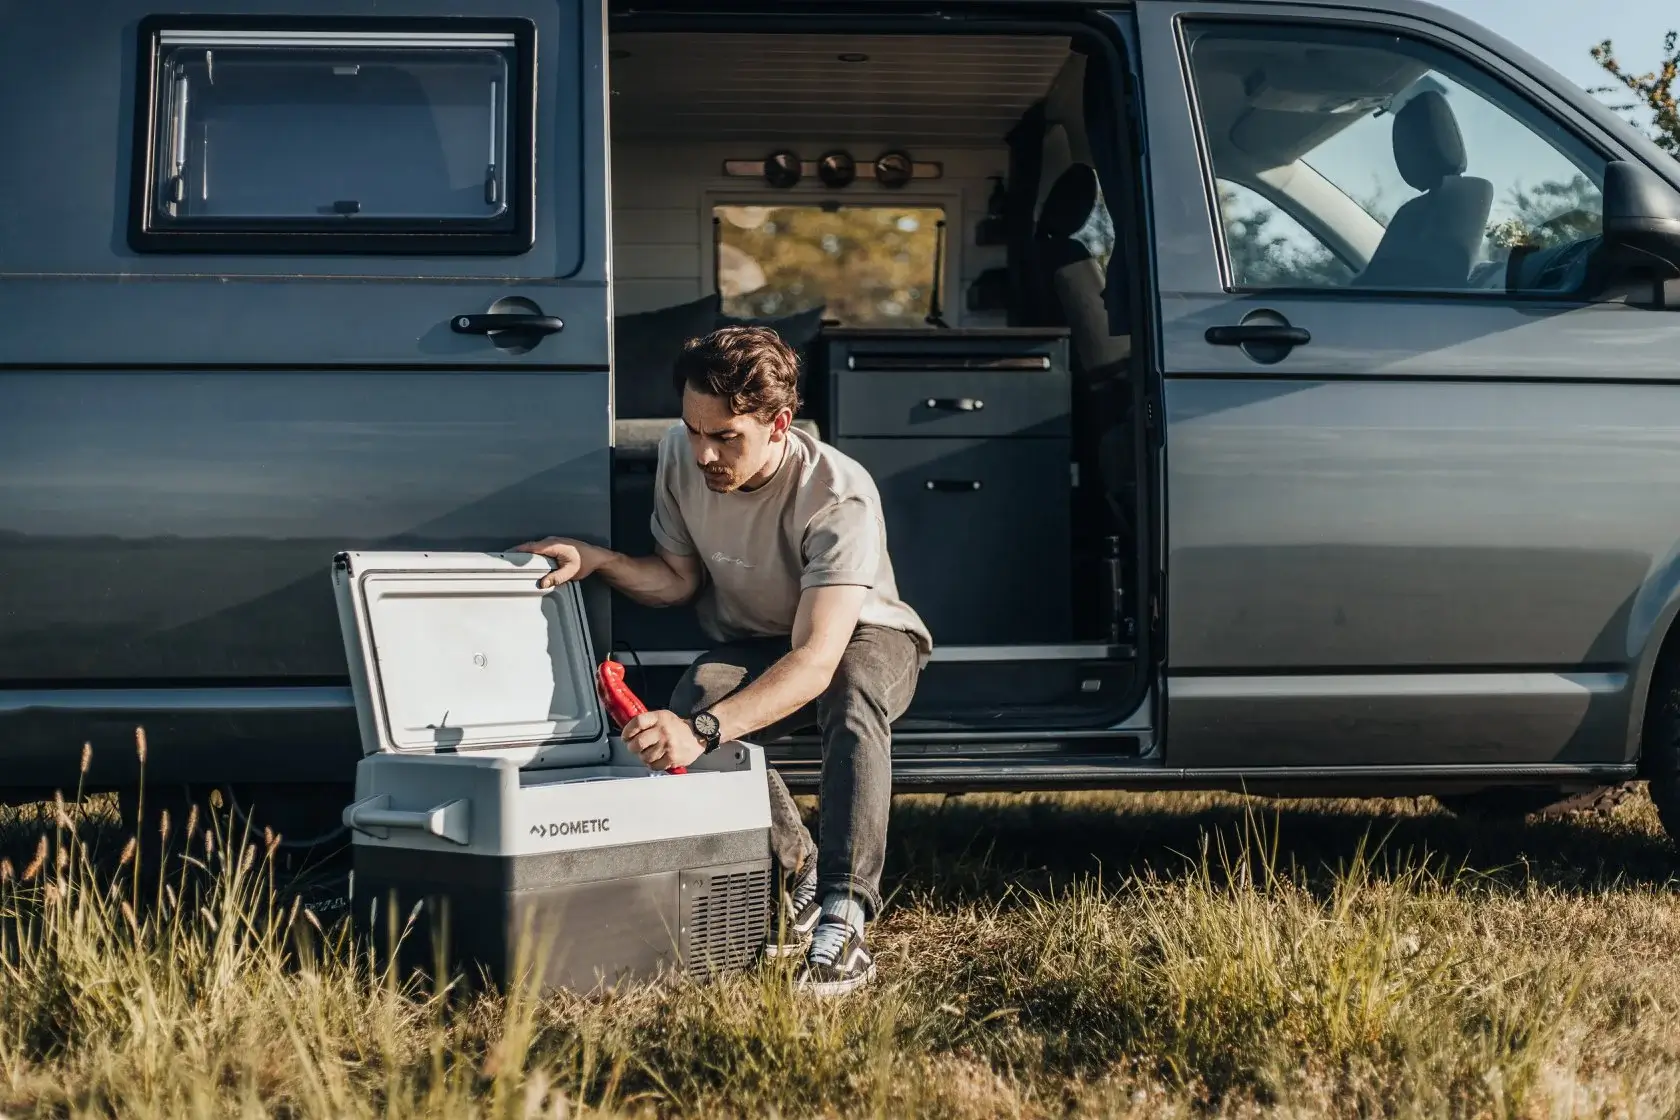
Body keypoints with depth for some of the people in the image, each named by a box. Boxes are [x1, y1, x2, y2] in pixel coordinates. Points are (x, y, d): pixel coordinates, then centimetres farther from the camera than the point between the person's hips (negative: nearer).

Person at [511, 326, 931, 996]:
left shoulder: (840, 497, -33)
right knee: (684, 712, -30)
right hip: (751, 645, 4)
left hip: (862, 637, -4)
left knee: (853, 697, -41)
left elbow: (817, 659, -42)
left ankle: (842, 922, -46)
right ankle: (794, 872, -10)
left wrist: (704, 731, -56)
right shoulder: (679, 455, -15)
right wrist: (596, 560, -20)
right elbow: (680, 578, 1)